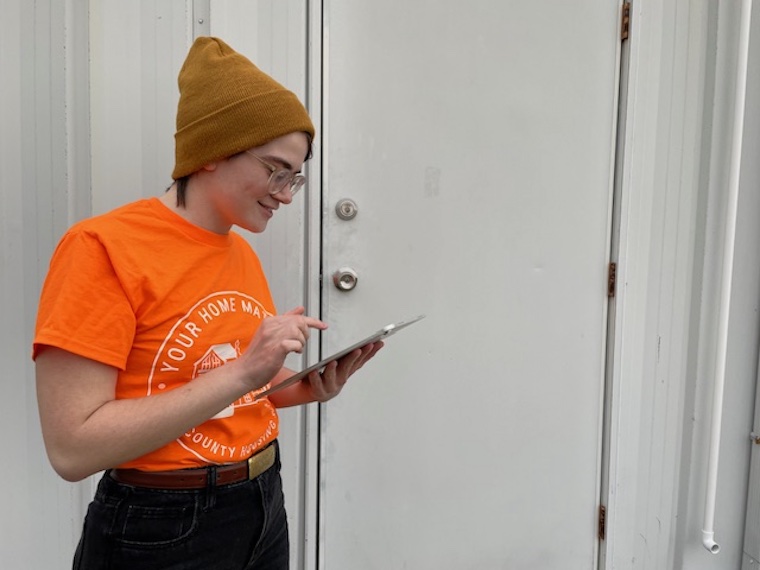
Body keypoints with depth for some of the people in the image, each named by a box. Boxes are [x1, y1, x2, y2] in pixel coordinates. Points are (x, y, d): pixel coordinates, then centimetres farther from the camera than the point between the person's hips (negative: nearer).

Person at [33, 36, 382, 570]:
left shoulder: (244, 254, 2)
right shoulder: (105, 246, -18)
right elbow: (73, 447, -23)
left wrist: (308, 387, -6)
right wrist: (240, 372, -27)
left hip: (265, 508, 7)